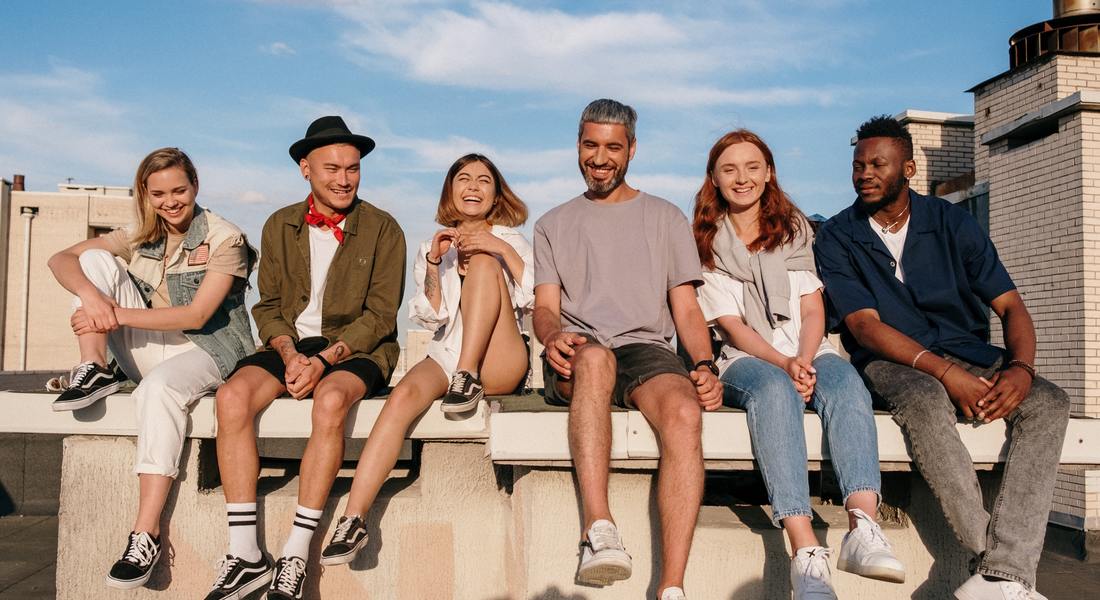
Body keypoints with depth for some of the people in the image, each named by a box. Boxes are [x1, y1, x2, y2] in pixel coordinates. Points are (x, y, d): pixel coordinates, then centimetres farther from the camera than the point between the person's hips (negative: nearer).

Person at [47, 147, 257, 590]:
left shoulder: (224, 239, -6)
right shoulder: (139, 238, 10)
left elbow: (197, 315, -15)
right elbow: (61, 260, 0)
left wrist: (117, 315, -21)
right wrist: (90, 295, -23)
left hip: (205, 349, -5)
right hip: (148, 350, 5)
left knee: (159, 387, -40)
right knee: (96, 259, -5)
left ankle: (146, 536, -38)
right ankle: (93, 371, -15)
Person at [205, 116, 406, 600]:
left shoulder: (382, 229, 0)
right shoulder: (280, 226, 11)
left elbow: (380, 315, -5)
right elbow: (268, 307, 10)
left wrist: (325, 359, -17)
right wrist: (290, 353, -11)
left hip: (356, 349, -3)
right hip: (292, 345, 4)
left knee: (330, 400, -36)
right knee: (232, 395, -25)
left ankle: (296, 556, -26)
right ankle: (245, 555, -20)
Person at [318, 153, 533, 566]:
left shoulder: (510, 241, 16)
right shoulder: (433, 247, 21)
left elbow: (540, 300, -1)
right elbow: (430, 318, 9)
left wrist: (502, 250, -13)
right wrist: (434, 264, -6)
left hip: (498, 362, -1)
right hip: (446, 353, 2)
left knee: (483, 262, -20)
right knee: (405, 394, -32)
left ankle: (469, 377, -25)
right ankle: (353, 520, -36)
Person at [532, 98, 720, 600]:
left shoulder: (666, 219, 21)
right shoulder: (553, 225, 22)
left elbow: (686, 307, 13)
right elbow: (545, 306, 10)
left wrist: (705, 365, -6)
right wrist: (552, 335, -15)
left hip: (648, 348, 0)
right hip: (578, 354, 0)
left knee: (684, 414, -34)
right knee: (594, 355, -39)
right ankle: (599, 529, -45)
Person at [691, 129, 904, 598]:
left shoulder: (794, 230, 18)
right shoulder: (706, 244, 11)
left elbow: (813, 310, 7)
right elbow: (731, 325, -1)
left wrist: (805, 360, -14)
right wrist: (783, 363, -18)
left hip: (807, 354, 3)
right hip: (746, 360, -2)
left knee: (846, 383, -33)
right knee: (773, 389, -38)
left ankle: (863, 528, -50)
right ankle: (806, 553, -50)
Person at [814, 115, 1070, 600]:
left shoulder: (951, 223, 7)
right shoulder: (836, 237, 0)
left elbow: (1011, 306, 3)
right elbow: (865, 326, -10)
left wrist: (1021, 367, -19)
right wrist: (945, 372, -23)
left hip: (967, 354, 4)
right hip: (891, 362, -3)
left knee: (1049, 402, -24)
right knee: (925, 401, -37)